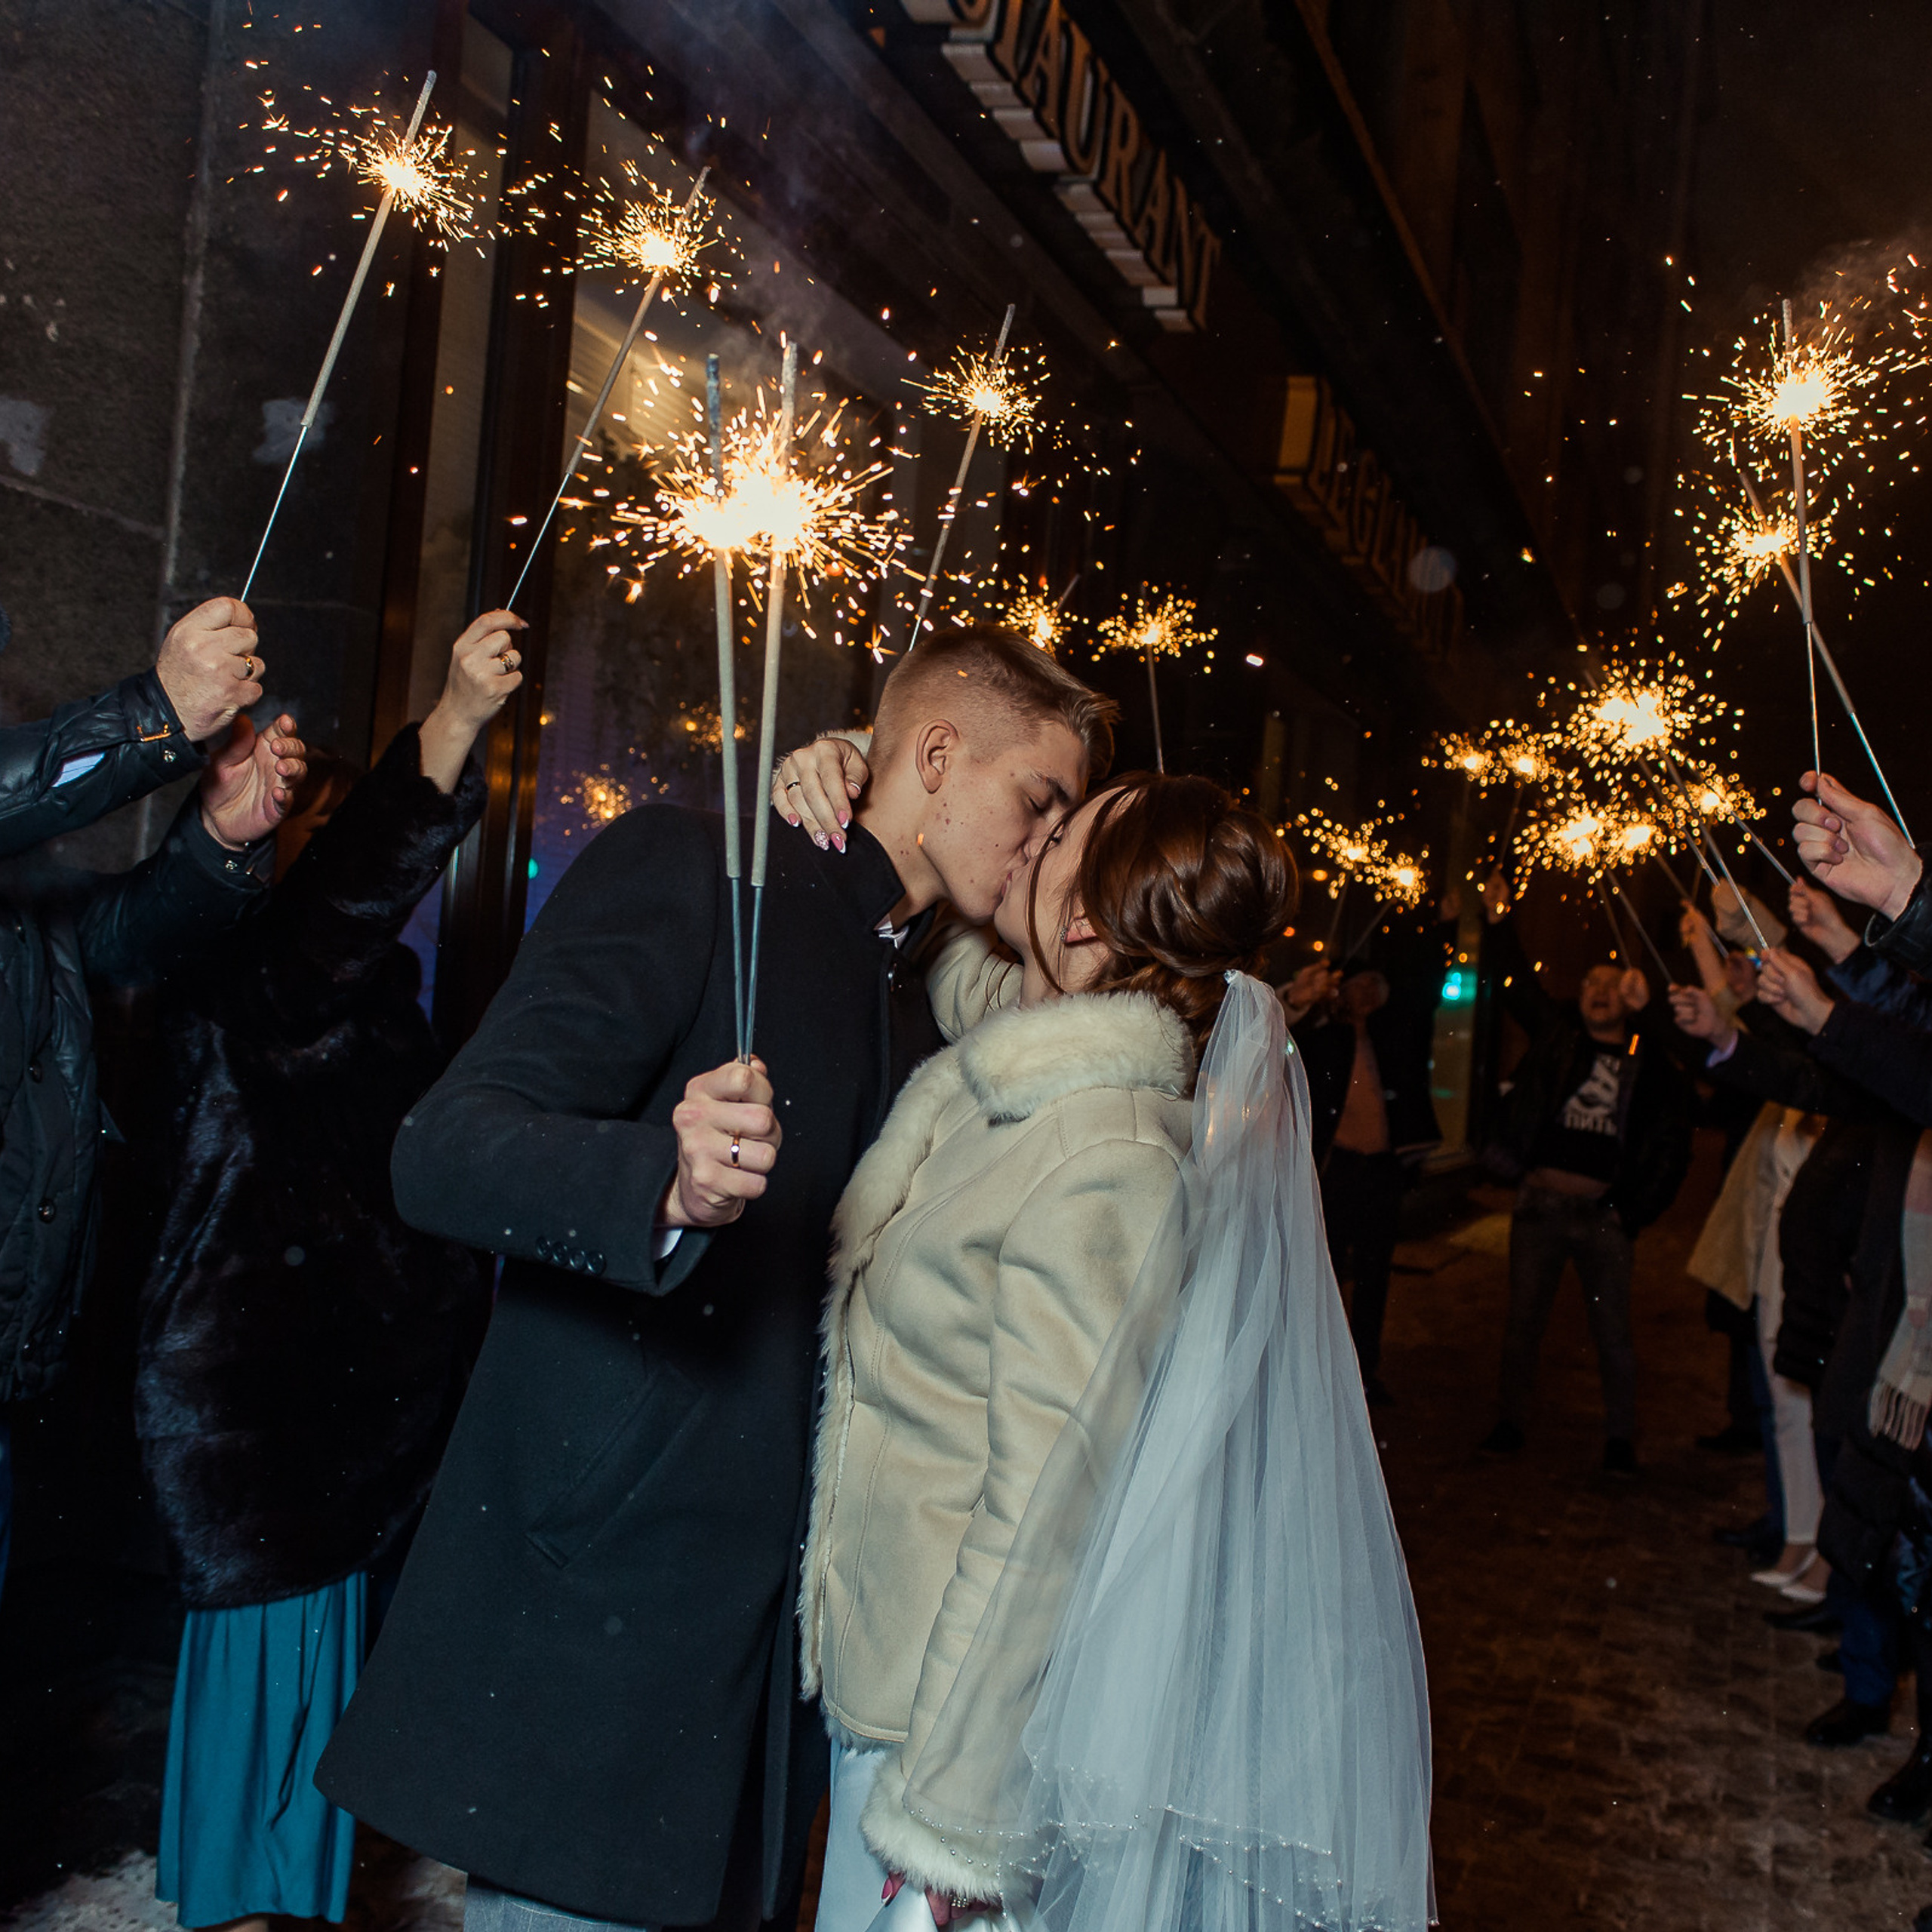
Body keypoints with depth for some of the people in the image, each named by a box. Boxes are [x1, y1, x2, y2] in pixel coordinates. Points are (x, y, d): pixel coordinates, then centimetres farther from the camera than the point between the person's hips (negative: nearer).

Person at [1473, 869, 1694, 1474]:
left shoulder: (1651, 1063, 5)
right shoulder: (1556, 1035, 8)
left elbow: (1671, 1150, 5)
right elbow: (1517, 984, 3)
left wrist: (1635, 1212, -2)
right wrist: (1498, 922, -8)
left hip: (1604, 1211, -1)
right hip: (1539, 1201, 1)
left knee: (1613, 1329, 3)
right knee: (1524, 1320, 8)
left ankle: (1620, 1437, 15)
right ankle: (1511, 1419, 19)